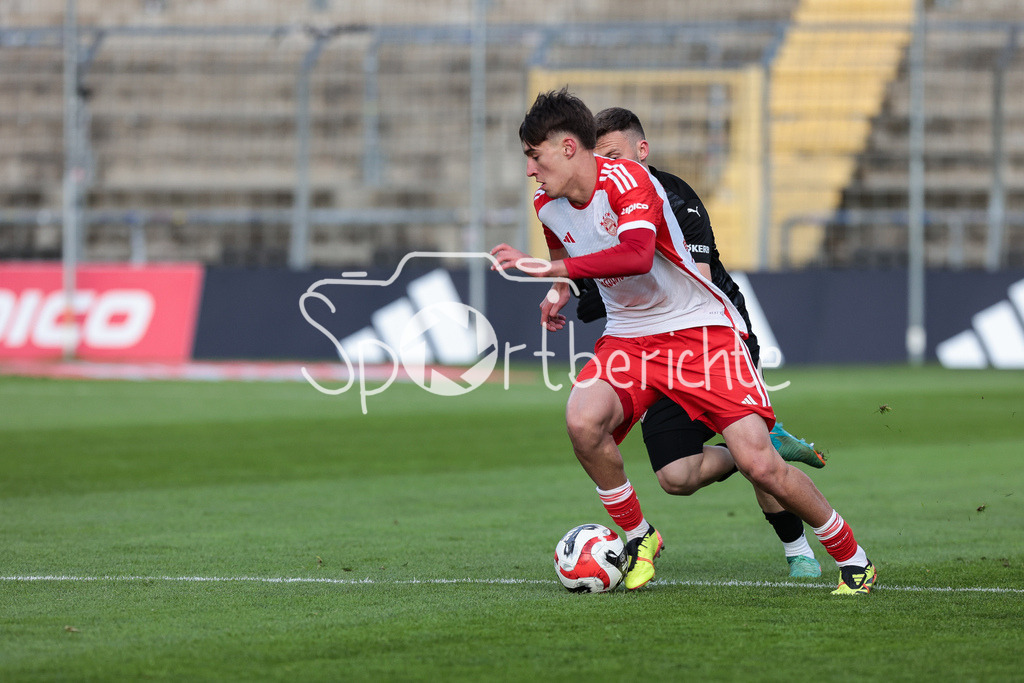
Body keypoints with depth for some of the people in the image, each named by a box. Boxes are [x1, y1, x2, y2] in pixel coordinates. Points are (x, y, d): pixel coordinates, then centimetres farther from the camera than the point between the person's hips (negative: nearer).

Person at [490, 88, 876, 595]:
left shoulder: (626, 181, -21)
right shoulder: (548, 205, 2)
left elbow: (637, 255, -40)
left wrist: (553, 267, -41)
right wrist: (558, 289, 9)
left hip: (700, 327, -6)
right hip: (628, 336, 6)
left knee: (757, 462, -16)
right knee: (582, 420, -25)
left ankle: (852, 558, 5)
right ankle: (638, 537, -2)